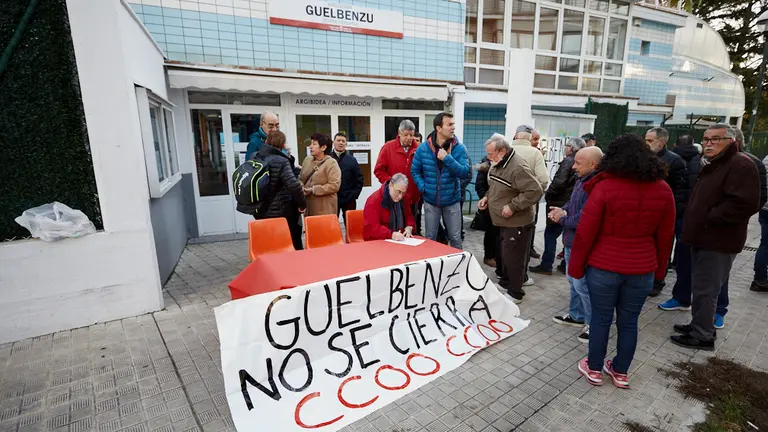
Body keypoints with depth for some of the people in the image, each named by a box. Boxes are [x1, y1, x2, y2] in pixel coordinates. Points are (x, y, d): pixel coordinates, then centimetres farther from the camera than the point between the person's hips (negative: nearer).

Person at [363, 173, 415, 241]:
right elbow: (372, 227, -20)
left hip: (400, 240, 5)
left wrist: (409, 227, -5)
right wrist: (391, 234, -33)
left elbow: (408, 216, 17)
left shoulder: (403, 198, 6)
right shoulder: (374, 201, -13)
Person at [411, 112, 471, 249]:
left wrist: (447, 158, -24)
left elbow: (465, 173, -16)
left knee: (455, 238, 11)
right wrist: (422, 187, -10)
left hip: (452, 201, 0)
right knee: (430, 238, 14)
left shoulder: (459, 148, -7)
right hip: (430, 201, 1)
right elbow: (415, 171, 4)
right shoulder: (423, 148, -5)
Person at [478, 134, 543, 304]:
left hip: (517, 222, -9)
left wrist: (512, 206, -27)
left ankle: (515, 293, 17)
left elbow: (535, 191, -27)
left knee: (513, 258, 1)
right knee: (506, 255, 22)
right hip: (504, 221, 9)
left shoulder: (517, 167, -25)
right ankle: (505, 282, 39)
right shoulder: (499, 163, 6)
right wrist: (487, 197, 4)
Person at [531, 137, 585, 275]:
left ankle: (546, 265, 3)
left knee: (551, 233, 0)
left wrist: (548, 195, -9)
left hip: (560, 203, -8)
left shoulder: (568, 161, -14)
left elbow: (559, 182, -23)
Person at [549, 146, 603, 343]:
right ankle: (577, 315, 40)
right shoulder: (581, 181, 7)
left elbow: (584, 218, -30)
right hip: (572, 241, 10)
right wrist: (563, 211, -3)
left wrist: (562, 219, -13)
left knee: (582, 285, 0)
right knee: (573, 281, 22)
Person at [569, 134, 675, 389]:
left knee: (601, 319, 10)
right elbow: (665, 236, 7)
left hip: (604, 267, -3)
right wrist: (660, 269, 18)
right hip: (642, 269, 4)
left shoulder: (605, 187, -14)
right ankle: (621, 372, 31)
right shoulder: (663, 189, 0)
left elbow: (585, 233, -13)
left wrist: (576, 267, -3)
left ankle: (594, 369, 26)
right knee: (629, 321, 16)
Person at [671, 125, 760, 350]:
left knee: (705, 289, -3)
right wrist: (695, 221, 13)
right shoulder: (712, 165, 18)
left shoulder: (741, 165, -15)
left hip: (718, 241, -10)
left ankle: (702, 336, 9)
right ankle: (700, 325, 31)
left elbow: (745, 204, -26)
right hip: (704, 238, 10)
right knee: (701, 286, 18)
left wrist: (709, 219, -19)